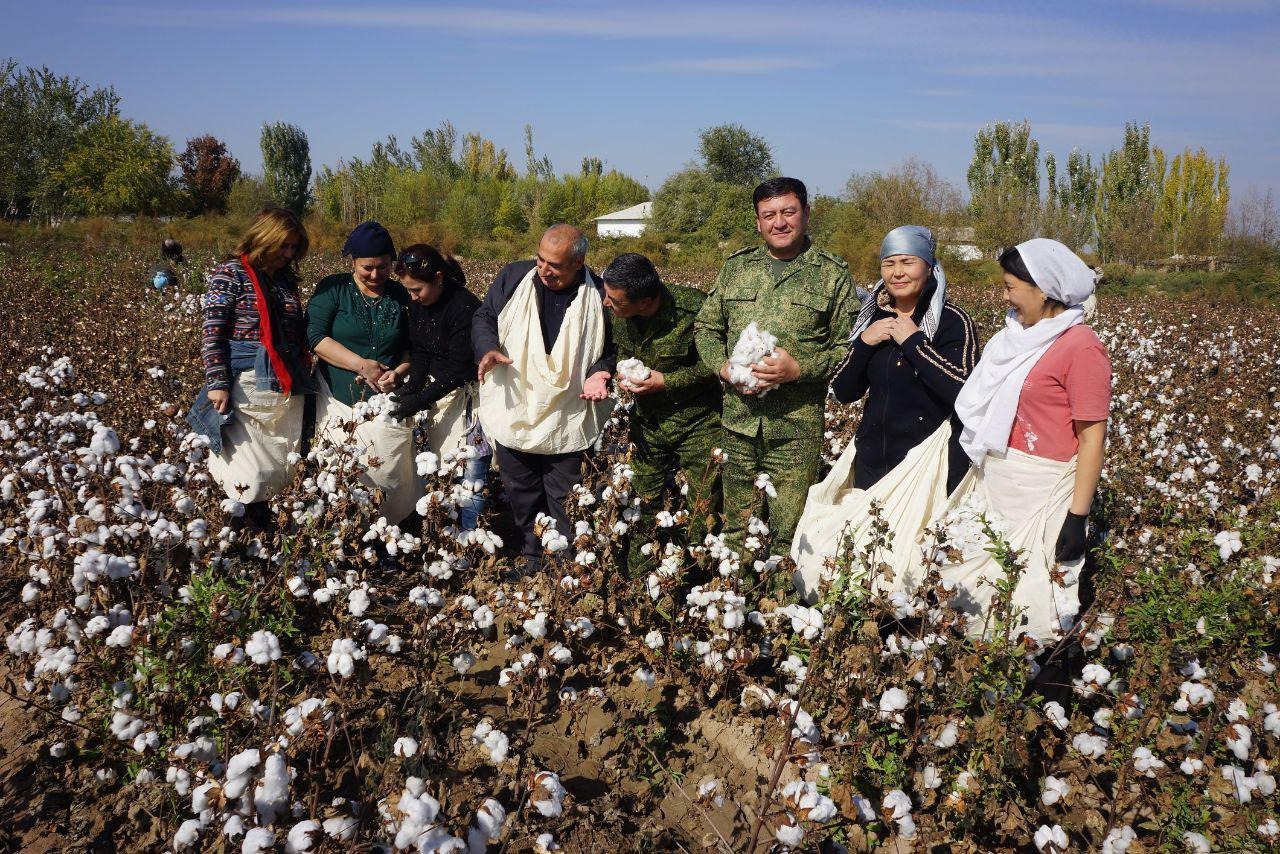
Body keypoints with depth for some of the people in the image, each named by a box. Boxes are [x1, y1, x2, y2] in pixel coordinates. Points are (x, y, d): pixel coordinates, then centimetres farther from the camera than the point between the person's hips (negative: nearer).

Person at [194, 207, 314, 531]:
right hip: (247, 388, -6)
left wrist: (304, 376, 17)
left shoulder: (286, 277, 14)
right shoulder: (231, 274, -4)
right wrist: (217, 383, -14)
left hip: (288, 387, 6)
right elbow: (211, 332, -8)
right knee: (249, 474, -4)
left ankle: (263, 527, 21)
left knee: (283, 464, 8)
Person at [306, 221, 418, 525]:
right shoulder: (333, 289, 0)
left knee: (392, 477, -2)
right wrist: (361, 365, -18)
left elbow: (412, 346, 11)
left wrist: (399, 371, -10)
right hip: (341, 402, -1)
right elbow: (316, 336, -10)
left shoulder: (401, 295, 7)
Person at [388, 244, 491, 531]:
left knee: (470, 483, -6)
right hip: (440, 388, 7)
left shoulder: (465, 307, -23)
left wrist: (420, 401, -25)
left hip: (468, 392, -7)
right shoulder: (417, 303, 1)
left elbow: (459, 368, -23)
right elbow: (419, 351, 5)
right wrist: (411, 386, -13)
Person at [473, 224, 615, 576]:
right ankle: (532, 553, 38)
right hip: (514, 413, 3)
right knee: (521, 494, 18)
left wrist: (600, 372, -17)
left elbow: (611, 347, 3)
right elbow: (484, 317, 6)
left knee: (564, 501, 10)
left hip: (567, 423, -2)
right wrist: (487, 348, -14)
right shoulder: (513, 277, -4)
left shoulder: (599, 295, -8)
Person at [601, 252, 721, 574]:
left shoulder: (694, 310, -27)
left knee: (703, 515, 1)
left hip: (697, 424, -5)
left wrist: (667, 381, -22)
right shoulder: (620, 314, -8)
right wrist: (623, 372, -9)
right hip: (648, 423, 5)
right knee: (643, 510, 14)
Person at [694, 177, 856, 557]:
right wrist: (724, 367, -4)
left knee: (788, 534, 3)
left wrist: (799, 368, -17)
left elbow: (847, 347, -1)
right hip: (738, 422, 3)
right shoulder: (736, 266, 11)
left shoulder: (833, 274, 1)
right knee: (735, 529, 13)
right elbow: (705, 328, 15)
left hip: (797, 428, -3)